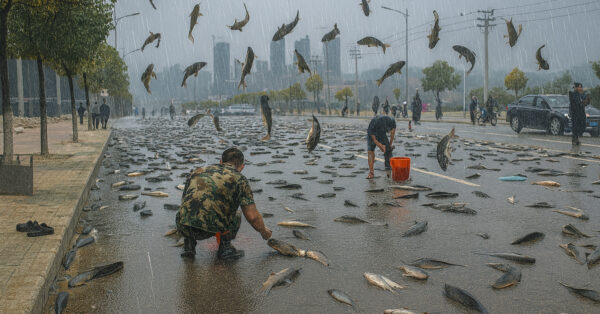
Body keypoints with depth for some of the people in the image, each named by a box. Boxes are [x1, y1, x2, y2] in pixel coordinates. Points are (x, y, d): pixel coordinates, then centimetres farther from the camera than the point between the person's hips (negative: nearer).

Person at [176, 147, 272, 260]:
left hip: (183, 227, 4)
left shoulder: (199, 171, 24)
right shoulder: (239, 179, 11)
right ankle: (225, 247, 12)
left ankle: (189, 245, 21)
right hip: (209, 228, -3)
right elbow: (253, 217, 4)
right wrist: (264, 231, 27)